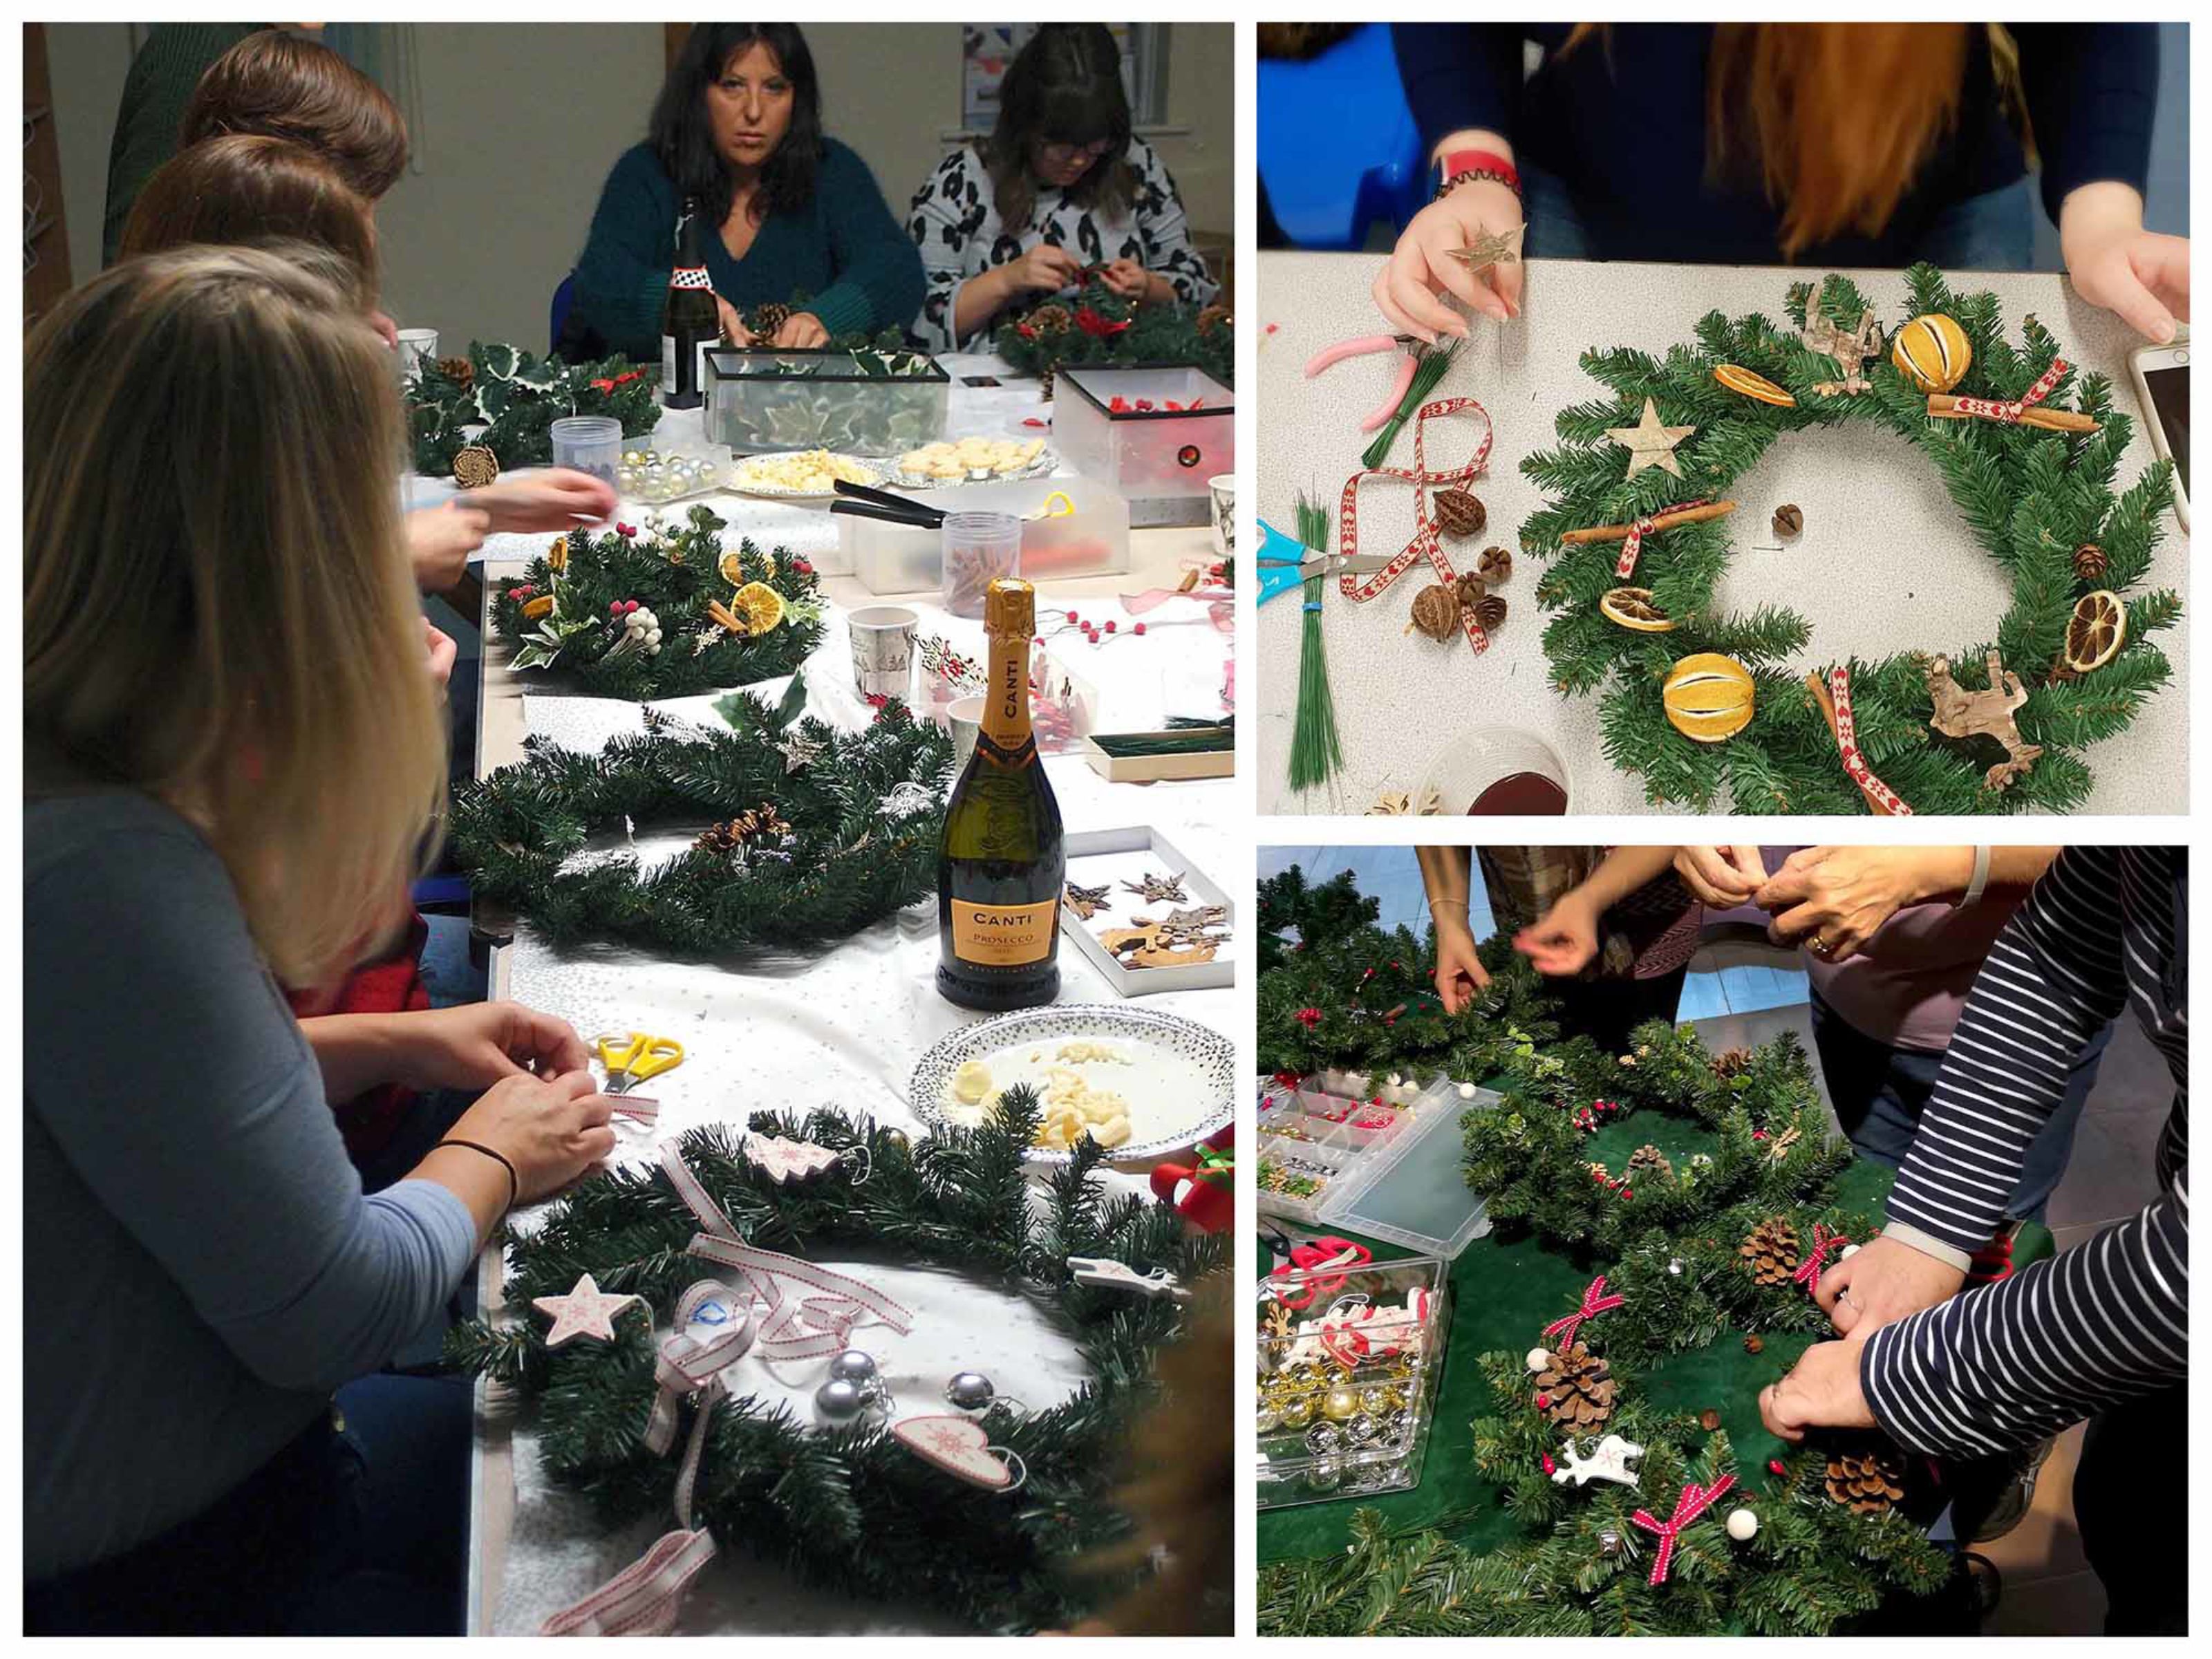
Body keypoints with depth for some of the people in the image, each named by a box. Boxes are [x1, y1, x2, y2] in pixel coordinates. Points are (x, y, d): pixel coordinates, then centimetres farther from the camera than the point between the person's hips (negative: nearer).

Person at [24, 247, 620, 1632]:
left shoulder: (78, 788, -4)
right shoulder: (104, 875, -34)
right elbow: (330, 1306, -25)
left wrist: (388, 1044, 6)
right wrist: (492, 1161, -6)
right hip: (159, 1561, -8)